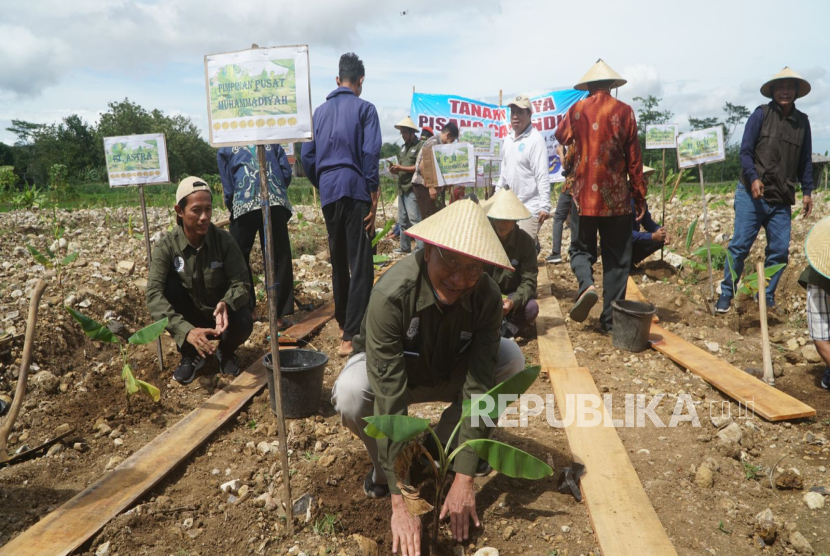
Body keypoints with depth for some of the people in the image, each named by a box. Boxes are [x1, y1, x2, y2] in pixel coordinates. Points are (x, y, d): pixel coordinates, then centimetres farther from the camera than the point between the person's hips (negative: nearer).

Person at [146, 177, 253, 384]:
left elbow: (241, 282, -18)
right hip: (190, 318, 1)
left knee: (243, 323, -33)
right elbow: (153, 293, -28)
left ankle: (226, 352, 6)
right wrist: (186, 330, -42)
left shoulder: (224, 240, -18)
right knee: (169, 283, -26)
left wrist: (226, 303, -42)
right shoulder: (166, 247, -18)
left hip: (222, 313, -1)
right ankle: (190, 355, -7)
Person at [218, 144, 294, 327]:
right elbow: (287, 172, 15)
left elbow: (228, 188, 14)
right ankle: (279, 315, 3)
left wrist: (232, 210, 26)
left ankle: (248, 309, 18)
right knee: (279, 257, 4)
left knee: (238, 257, 15)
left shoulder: (224, 150, 22)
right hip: (276, 201, 1)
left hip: (244, 204, -1)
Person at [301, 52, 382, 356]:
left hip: (329, 194, 6)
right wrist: (374, 199, -8)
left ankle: (343, 322, 28)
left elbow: (307, 155, 12)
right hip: (355, 191, -5)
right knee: (360, 264, -7)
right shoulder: (364, 108, 0)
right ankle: (351, 335, -12)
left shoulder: (319, 111, 15)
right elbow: (370, 153, -9)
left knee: (338, 260, 16)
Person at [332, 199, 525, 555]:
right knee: (350, 394, -36)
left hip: (447, 373, 3)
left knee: (511, 360, -21)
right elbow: (390, 399, -39)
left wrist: (463, 480, -31)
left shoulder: (487, 297, -28)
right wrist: (401, 500, -38)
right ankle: (385, 467, -2)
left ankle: (444, 447, 1)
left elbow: (478, 387, -28)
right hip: (388, 370, -3)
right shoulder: (391, 294, -38)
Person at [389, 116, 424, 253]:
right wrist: (395, 170, 0)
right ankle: (405, 247, 22)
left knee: (415, 219, -12)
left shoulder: (420, 146, -6)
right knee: (402, 220, 13)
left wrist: (401, 168, -18)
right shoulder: (403, 147, 19)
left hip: (413, 188, -9)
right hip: (402, 188, 9)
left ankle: (421, 248, -10)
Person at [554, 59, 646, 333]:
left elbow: (561, 137, 22)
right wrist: (640, 195, 6)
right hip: (616, 196, 0)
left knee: (581, 248, 15)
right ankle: (610, 318, 8)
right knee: (616, 257, 7)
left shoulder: (577, 109, 2)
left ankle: (587, 284, -15)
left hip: (584, 194, 1)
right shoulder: (624, 111, 0)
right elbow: (634, 158, -1)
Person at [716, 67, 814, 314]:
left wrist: (807, 191, 8)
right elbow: (745, 151, -5)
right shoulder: (761, 114, -1)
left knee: (780, 251, 2)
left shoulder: (802, 121, 10)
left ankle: (766, 298, 15)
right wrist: (753, 178, -19)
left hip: (782, 200, 4)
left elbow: (805, 161, 14)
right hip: (751, 194, -3)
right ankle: (726, 294, 6)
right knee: (740, 245, -4)